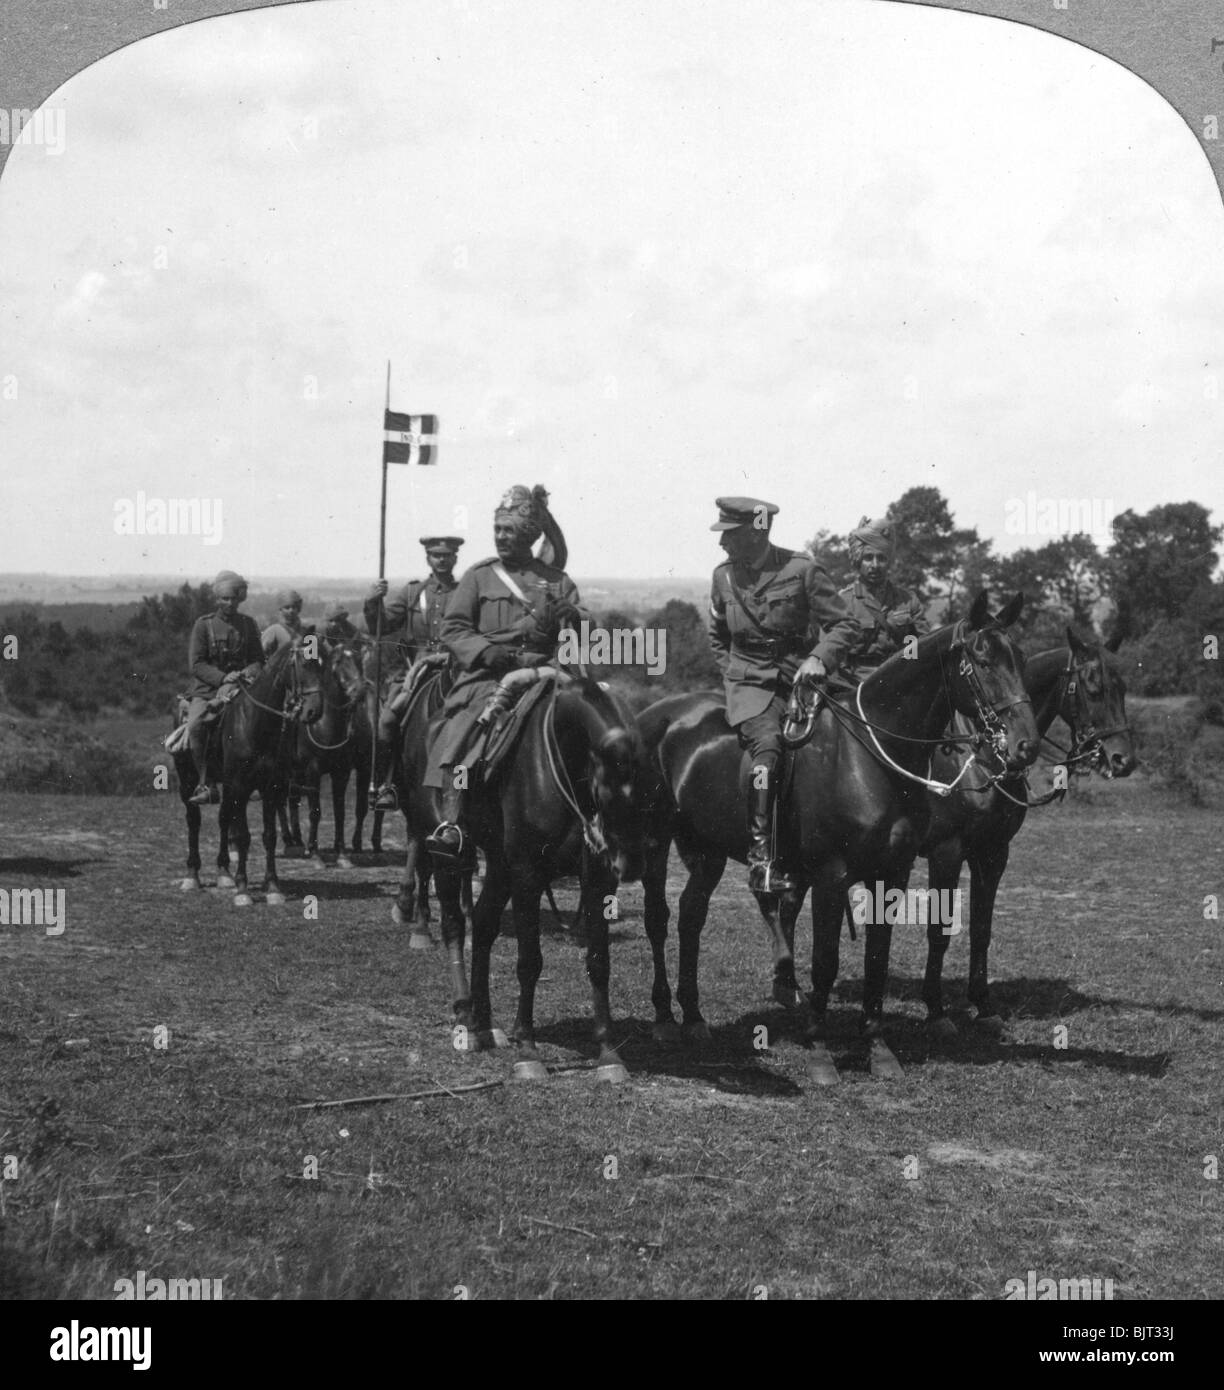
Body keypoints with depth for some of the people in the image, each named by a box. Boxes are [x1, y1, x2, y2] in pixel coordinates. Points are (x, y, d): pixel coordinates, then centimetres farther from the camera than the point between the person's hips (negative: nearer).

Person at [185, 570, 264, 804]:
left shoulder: (249, 624, 12)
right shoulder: (204, 624, 3)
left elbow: (258, 659, 14)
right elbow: (196, 664, -3)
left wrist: (250, 672, -10)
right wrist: (223, 678, -17)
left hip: (241, 684, 2)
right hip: (207, 688, -2)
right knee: (195, 725, -30)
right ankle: (205, 783, -22)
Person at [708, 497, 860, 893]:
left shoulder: (802, 570, -3)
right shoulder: (723, 577, 8)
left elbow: (844, 626, -1)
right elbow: (718, 638, 25)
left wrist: (820, 658, -17)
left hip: (798, 680, 1)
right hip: (749, 685, -1)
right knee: (768, 744, -27)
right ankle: (760, 858, -34)